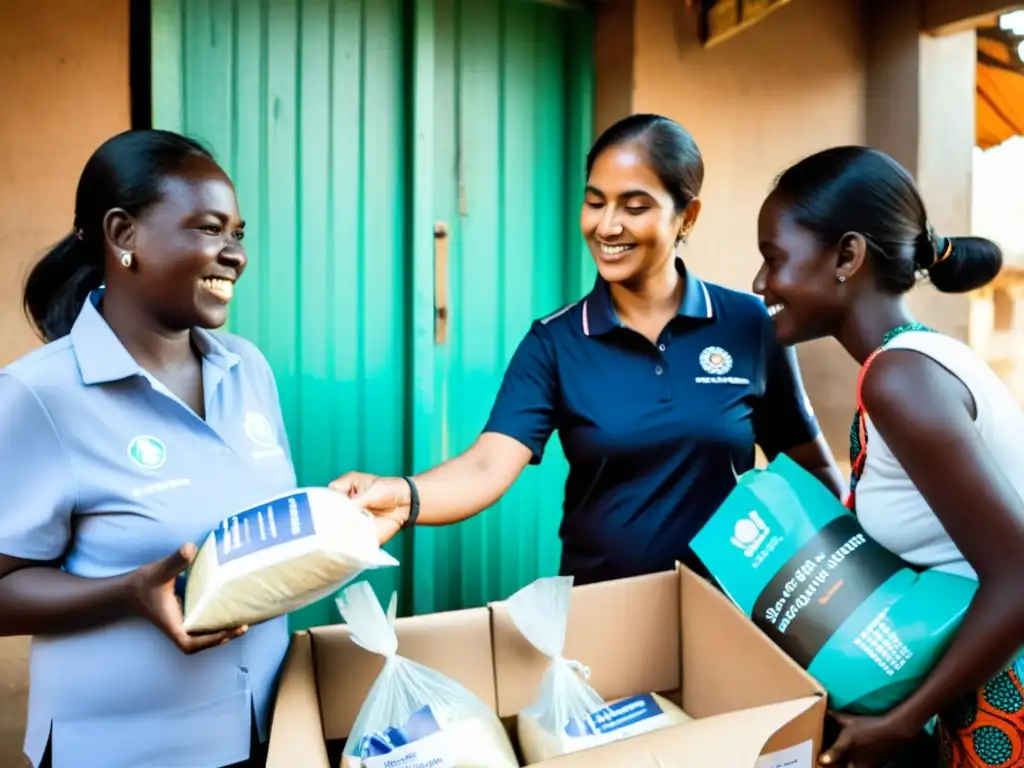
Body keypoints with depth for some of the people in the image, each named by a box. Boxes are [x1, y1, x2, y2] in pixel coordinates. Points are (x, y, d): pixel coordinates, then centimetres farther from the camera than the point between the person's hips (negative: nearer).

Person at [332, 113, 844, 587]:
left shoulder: (750, 324, -4)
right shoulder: (553, 342, -5)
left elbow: (814, 469, 3)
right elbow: (488, 465, -19)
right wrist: (405, 497, -37)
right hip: (597, 600, 1)